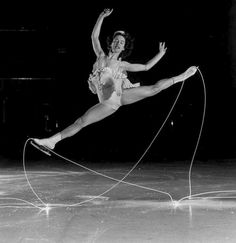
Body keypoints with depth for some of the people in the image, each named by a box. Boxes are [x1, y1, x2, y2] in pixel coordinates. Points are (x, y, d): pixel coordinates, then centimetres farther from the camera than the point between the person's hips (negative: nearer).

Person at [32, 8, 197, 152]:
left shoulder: (123, 65, 8)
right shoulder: (101, 56, 8)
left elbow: (146, 67, 16)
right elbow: (94, 36, -2)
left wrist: (161, 54, 17)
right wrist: (102, 17, -7)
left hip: (121, 95, 1)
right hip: (109, 104, 0)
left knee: (154, 89, -9)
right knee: (81, 122, -10)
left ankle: (182, 77, 6)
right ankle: (51, 141, -10)